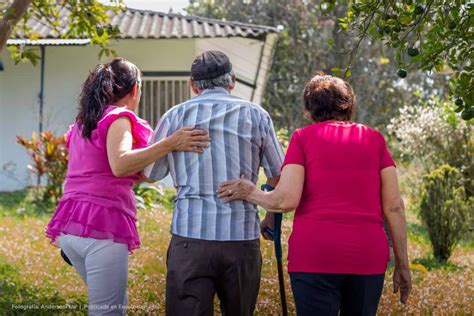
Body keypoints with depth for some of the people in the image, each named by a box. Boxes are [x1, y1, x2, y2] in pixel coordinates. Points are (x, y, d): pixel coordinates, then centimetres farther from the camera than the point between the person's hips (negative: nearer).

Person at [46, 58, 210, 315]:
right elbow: (119, 165, -23)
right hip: (102, 226, -9)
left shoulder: (82, 123, 21)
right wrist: (170, 143, -27)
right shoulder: (117, 118, -5)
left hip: (70, 226, 9)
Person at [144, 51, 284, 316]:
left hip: (190, 237, -1)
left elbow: (151, 174, 14)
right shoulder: (256, 115, 6)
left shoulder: (176, 115, 6)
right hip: (242, 238, 1)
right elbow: (279, 177, 11)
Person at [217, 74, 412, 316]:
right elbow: (394, 206, 5)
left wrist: (251, 193, 12)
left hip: (315, 255, -2)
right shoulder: (374, 139, 11)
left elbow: (286, 200, -6)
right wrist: (402, 265, 10)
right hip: (367, 258, 2)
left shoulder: (304, 138, 5)